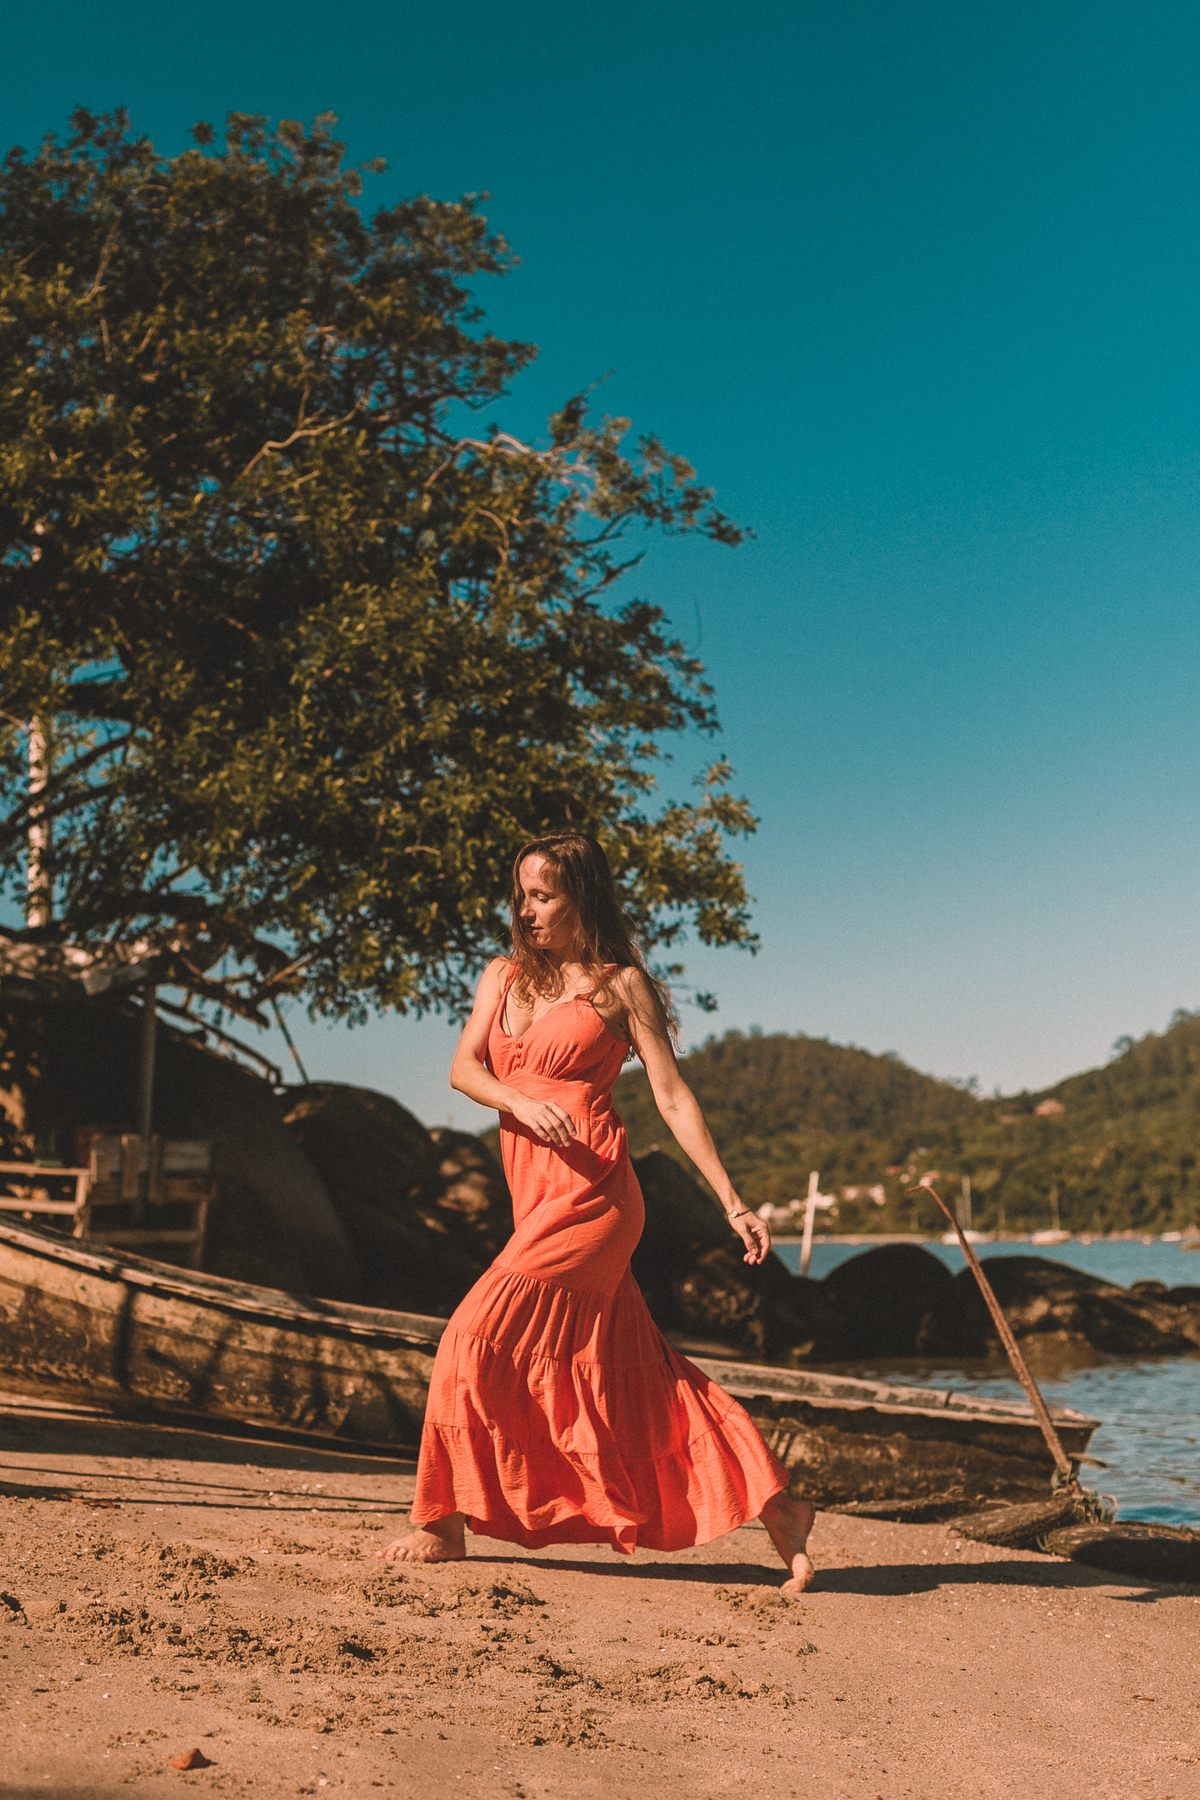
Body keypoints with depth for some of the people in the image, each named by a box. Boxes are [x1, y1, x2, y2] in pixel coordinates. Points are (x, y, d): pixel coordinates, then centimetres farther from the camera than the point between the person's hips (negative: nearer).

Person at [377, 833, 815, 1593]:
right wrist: (518, 1101, -17)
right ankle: (775, 1506, 13)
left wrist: (733, 1201, -7)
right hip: (537, 1197, 6)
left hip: (590, 1195, -6)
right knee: (636, 1374, 6)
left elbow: (673, 1096, -2)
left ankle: (445, 1523, 6)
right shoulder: (505, 977, 16)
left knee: (484, 1337, -10)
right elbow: (462, 1068, 4)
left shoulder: (622, 982, 1)